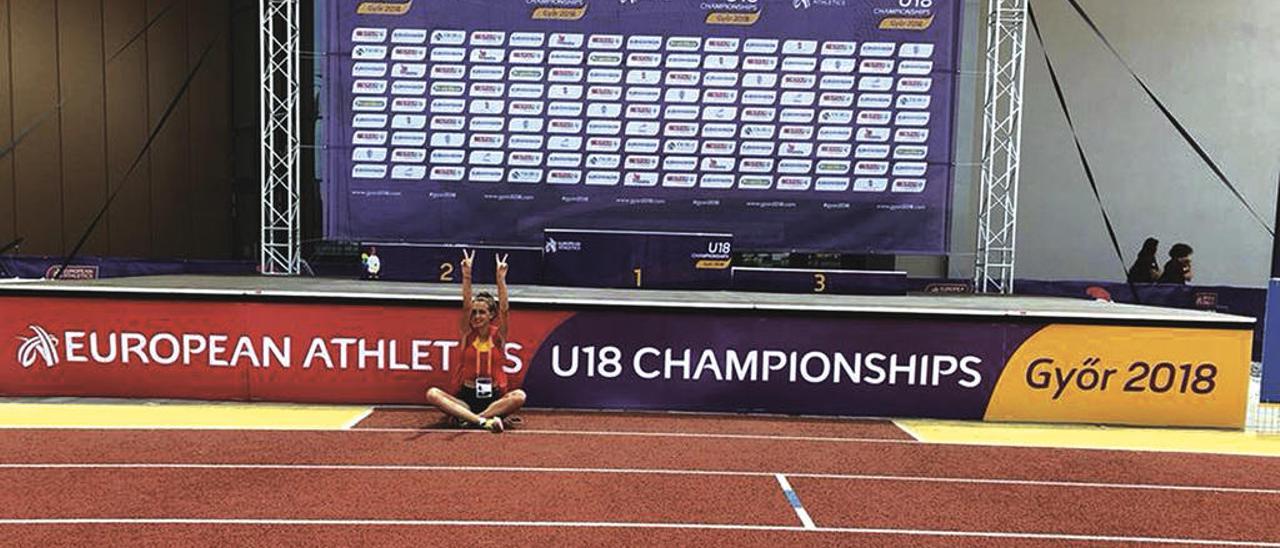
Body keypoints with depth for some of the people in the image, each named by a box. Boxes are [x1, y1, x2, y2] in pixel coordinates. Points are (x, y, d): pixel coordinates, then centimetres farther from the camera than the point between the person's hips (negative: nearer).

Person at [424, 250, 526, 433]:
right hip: (466, 397, 1)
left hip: (493, 398, -1)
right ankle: (484, 420, -39)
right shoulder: (467, 334, 4)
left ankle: (468, 418, -32)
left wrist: (501, 278, -20)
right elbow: (466, 305, -9)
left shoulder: (498, 335, 3)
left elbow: (504, 308, -11)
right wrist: (467, 276, -19)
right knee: (432, 394, -27)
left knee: (519, 396, -32)